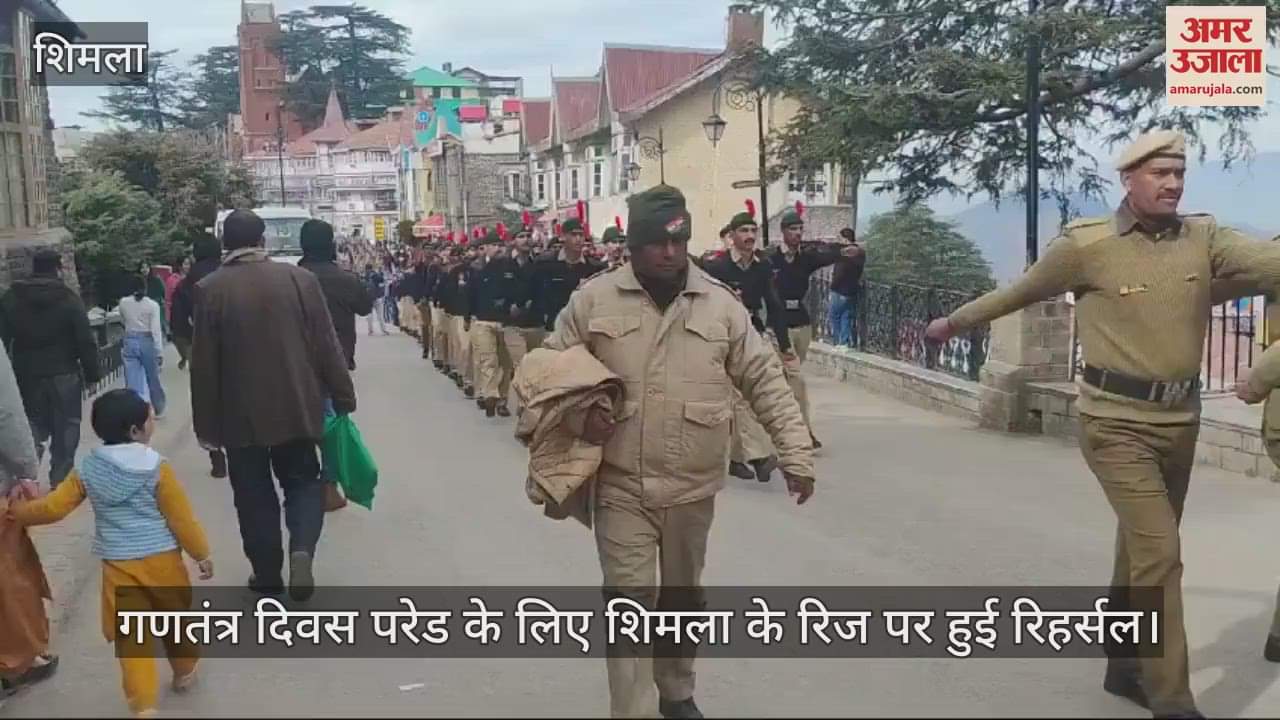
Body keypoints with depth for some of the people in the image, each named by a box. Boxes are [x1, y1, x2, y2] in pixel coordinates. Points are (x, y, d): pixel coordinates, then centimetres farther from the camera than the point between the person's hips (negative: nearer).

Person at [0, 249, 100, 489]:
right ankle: (60, 482, 8)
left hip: (27, 375, 4)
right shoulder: (68, 298, -8)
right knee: (65, 431, 7)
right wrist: (92, 373, -3)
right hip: (64, 375, -3)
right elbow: (86, 341, -11)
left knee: (32, 429, 16)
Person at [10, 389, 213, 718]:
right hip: (161, 560, -2)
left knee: (131, 635, 7)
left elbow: (53, 508, 3)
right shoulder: (157, 468, -12)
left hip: (118, 567, 2)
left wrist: (16, 511, 22)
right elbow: (181, 518, -9)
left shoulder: (88, 470, -1)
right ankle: (184, 672, 40)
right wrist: (201, 554, 2)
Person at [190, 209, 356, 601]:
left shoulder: (210, 289, -8)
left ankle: (268, 575, 18)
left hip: (240, 413, -1)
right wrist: (343, 396, 5)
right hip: (295, 406, 1)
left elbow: (203, 364, -5)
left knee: (255, 494, 11)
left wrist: (205, 422, 3)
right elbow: (327, 346, -4)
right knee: (302, 480, 15)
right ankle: (302, 548, -8)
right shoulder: (300, 278, -6)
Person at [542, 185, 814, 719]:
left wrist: (795, 453, -3)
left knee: (682, 597, 18)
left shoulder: (720, 304, 0)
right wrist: (578, 413, -13)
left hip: (694, 486, 2)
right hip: (621, 485, -2)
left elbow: (765, 381, 2)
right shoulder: (594, 299, -3)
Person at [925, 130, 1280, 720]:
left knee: (1143, 548, 17)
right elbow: (1017, 292, 5)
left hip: (1181, 420, 5)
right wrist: (953, 322, 16)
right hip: (1116, 422, -5)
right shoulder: (1087, 245, -8)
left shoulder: (1204, 240, 2)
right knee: (1159, 552, -11)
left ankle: (1124, 667, 35)